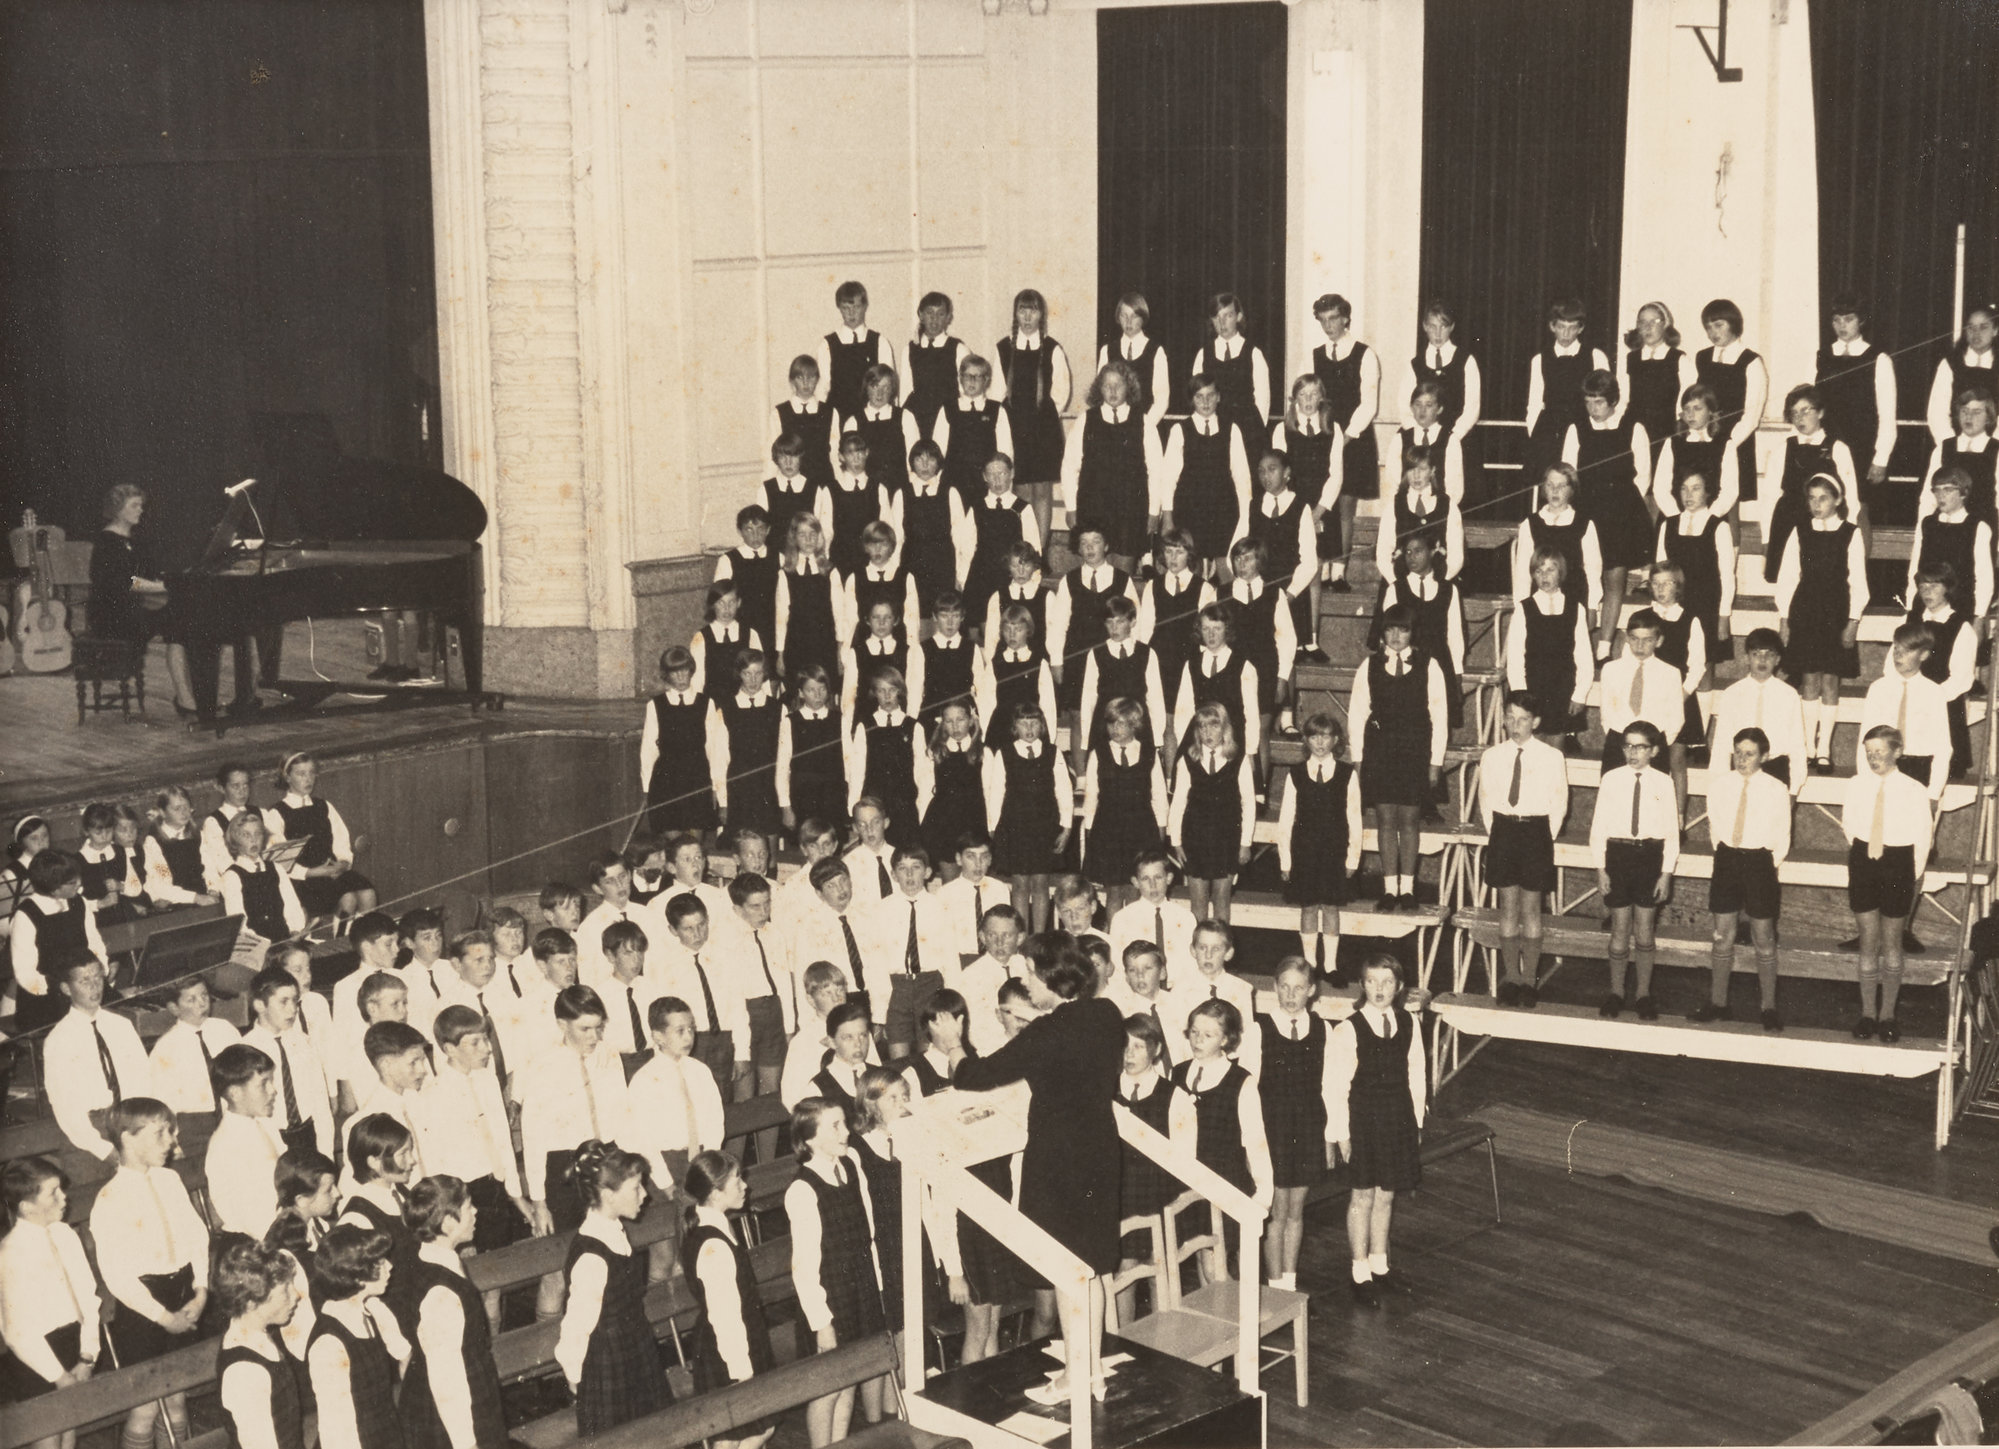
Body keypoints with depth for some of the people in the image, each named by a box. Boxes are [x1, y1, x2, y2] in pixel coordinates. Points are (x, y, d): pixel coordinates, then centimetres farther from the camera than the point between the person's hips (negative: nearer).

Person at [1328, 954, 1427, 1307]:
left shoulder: (1408, 1023, -2)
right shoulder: (1348, 1030, -15)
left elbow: (1416, 1073, 7)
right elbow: (1336, 1086, -11)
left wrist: (1416, 1118, 9)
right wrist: (1340, 1133, -10)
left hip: (1399, 1118, 4)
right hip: (1362, 1119, -4)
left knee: (1386, 1194, 15)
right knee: (1363, 1195, 6)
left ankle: (1379, 1264, 31)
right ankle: (1361, 1274, 18)